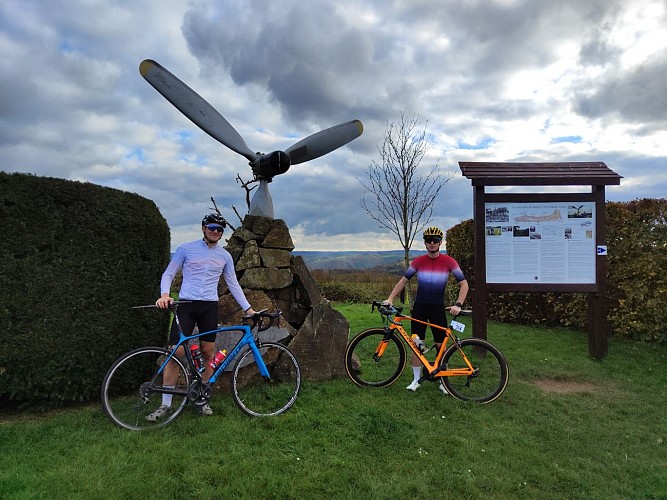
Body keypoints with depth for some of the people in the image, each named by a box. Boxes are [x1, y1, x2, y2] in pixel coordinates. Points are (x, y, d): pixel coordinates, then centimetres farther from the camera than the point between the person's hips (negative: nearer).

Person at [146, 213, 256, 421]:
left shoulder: (225, 256, 10)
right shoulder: (186, 249, 1)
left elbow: (233, 284, 14)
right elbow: (168, 274, 3)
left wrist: (247, 308, 10)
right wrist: (164, 294, -16)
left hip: (210, 307, 3)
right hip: (186, 305, -2)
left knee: (208, 354, 4)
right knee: (175, 353, -7)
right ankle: (165, 404, 5)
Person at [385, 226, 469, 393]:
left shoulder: (448, 262, -7)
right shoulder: (418, 261, -2)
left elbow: (464, 284, -7)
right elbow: (403, 281, 5)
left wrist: (458, 304, -19)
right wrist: (390, 298, -4)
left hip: (438, 308, -1)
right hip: (419, 307, 1)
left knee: (441, 345, 3)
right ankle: (416, 379, 16)